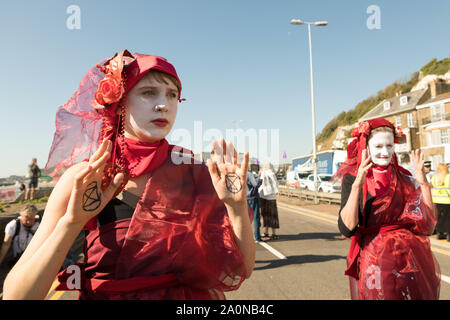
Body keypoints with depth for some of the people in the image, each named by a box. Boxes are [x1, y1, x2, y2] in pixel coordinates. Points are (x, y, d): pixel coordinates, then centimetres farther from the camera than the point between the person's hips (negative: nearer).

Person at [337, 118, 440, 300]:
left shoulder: (403, 176, 4)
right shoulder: (352, 177, -8)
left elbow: (428, 224, -2)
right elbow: (347, 228, -20)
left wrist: (423, 183, -10)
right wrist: (357, 185, -27)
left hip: (413, 262, 4)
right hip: (375, 263, -4)